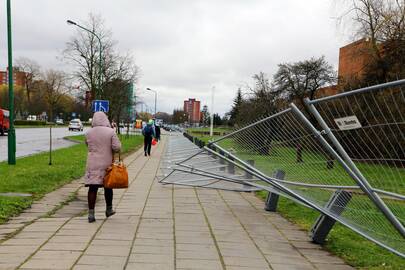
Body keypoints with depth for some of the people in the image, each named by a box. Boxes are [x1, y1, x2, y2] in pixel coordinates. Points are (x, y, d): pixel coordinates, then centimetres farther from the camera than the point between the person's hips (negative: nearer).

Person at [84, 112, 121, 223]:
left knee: (92, 188, 1)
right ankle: (109, 209, 30)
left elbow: (88, 146, 12)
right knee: (108, 186, 15)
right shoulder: (111, 132, -8)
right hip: (107, 164, -1)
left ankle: (91, 213, -1)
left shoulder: (89, 133, -1)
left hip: (93, 164, 1)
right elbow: (117, 148, -12)